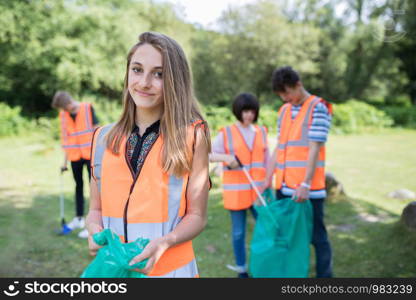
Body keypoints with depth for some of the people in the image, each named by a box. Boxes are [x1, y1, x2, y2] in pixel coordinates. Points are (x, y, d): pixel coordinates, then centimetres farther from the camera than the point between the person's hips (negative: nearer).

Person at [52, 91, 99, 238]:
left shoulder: (87, 108, -8)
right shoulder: (63, 115, 3)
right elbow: (65, 138, 8)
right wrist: (65, 161, 8)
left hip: (90, 154, -4)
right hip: (75, 156, 4)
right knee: (79, 185, 16)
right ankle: (79, 218, 29)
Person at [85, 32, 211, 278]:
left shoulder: (192, 136, -8)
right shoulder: (103, 138, 2)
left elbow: (197, 215, -5)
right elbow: (97, 209, 9)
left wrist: (163, 242, -22)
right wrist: (95, 231, -11)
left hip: (171, 268, -3)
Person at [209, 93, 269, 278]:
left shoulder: (261, 132, 7)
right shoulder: (226, 134, -3)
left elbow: (265, 160, 11)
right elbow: (209, 155, -6)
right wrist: (225, 157, -25)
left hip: (257, 190, 3)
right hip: (235, 189, -3)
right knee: (239, 231, 6)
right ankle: (241, 269, 21)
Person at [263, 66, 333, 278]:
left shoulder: (318, 108, -5)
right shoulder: (284, 111, 15)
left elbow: (314, 149, -13)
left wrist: (305, 184, -20)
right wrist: (267, 182, 12)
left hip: (308, 189, -6)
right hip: (284, 187, 7)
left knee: (317, 236, 3)